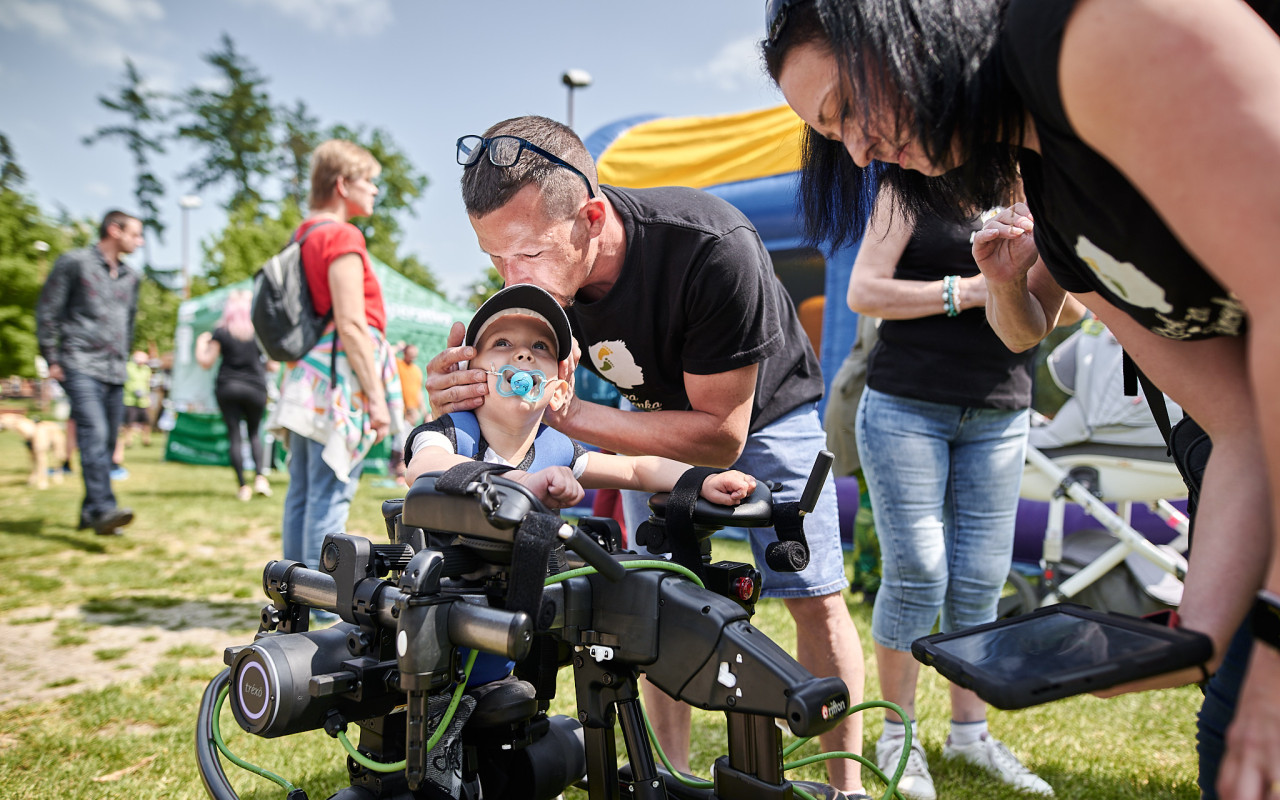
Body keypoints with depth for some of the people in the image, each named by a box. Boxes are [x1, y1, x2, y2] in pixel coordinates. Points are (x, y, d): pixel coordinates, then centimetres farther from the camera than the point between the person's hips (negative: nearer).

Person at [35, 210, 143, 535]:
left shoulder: (130, 276, 19)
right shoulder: (74, 262, 0)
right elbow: (47, 310, 0)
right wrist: (52, 358, -3)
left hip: (115, 373, 6)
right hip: (81, 367, -6)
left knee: (108, 443, 4)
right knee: (94, 434, -21)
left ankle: (90, 513, 12)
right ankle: (102, 508, -29)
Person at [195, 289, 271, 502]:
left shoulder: (220, 332, -2)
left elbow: (206, 362, -1)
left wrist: (200, 343, 16)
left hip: (226, 387, -1)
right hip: (255, 388, 1)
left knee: (234, 435, 3)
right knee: (254, 432, 16)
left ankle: (242, 486, 0)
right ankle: (260, 477, -2)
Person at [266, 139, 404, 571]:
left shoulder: (302, 235, 17)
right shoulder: (342, 236, -11)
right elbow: (351, 326, -17)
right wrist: (377, 398, -16)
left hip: (306, 380, 10)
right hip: (339, 382, -10)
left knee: (302, 493, 11)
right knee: (330, 495, -8)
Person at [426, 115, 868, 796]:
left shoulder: (714, 250, -41)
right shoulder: (536, 275, -25)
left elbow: (722, 436, -34)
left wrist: (566, 412, -40)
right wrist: (463, 392, -36)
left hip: (764, 408, -3)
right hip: (661, 418, 4)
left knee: (814, 598, -3)